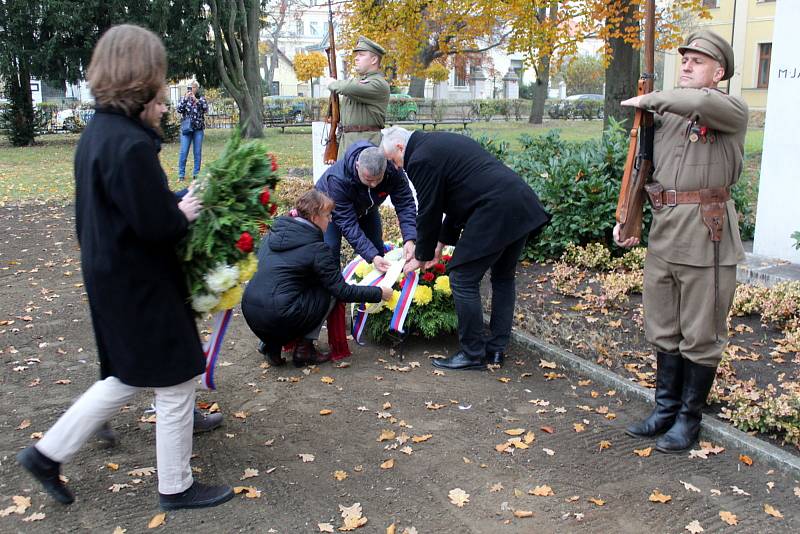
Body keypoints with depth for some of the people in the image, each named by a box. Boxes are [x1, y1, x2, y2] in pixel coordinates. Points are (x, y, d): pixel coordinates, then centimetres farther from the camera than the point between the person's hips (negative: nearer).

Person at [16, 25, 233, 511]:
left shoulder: (98, 131, 6)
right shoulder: (131, 145, -25)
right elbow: (157, 225, -25)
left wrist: (176, 204, 2)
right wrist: (186, 213, -6)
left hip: (115, 280, 9)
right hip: (142, 288, -9)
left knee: (128, 380, 25)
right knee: (176, 384, 8)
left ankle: (49, 453, 32)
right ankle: (176, 487, 25)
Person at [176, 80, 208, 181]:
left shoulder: (201, 98, 7)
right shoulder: (184, 98, 8)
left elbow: (206, 109, -10)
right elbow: (179, 110, -6)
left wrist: (196, 100, -18)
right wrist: (185, 98, -14)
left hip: (198, 128, 0)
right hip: (186, 128, 0)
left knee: (198, 152, 4)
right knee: (184, 152, -4)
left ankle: (196, 173, 12)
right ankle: (181, 174, 2)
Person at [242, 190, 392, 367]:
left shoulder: (274, 232, 12)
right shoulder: (316, 248, -8)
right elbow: (342, 292, -5)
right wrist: (378, 293, 7)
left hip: (250, 313, 7)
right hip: (278, 317, -7)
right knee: (329, 291, 9)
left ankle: (273, 343, 18)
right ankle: (304, 349, 9)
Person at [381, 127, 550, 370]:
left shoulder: (421, 159, -6)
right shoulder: (440, 143, 25)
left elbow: (428, 213, -3)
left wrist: (422, 256, 11)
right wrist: (441, 243, 28)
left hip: (495, 211, -10)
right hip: (524, 204, 10)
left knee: (463, 280, 0)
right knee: (503, 277, 20)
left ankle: (472, 355, 8)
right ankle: (496, 350, 28)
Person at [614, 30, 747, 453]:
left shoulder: (733, 111, -3)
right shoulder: (665, 116, 15)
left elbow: (701, 103, -27)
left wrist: (650, 99, -12)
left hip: (706, 237, -6)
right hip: (663, 236, 6)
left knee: (700, 337, 4)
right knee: (663, 332, 13)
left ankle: (690, 418, 18)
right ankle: (665, 409, 27)